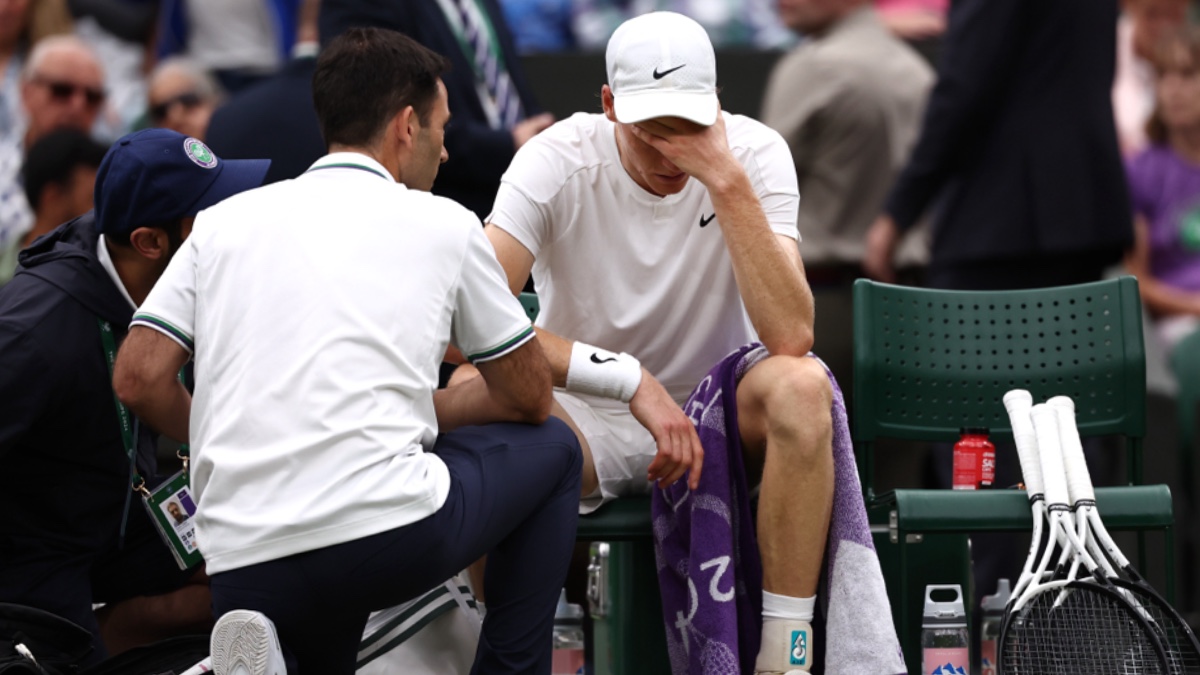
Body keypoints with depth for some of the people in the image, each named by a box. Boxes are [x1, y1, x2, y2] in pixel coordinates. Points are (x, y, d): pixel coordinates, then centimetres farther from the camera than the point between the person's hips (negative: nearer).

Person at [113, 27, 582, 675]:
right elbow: (529, 396, 17)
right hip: (392, 528, -3)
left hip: (244, 565, 3)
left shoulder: (224, 221, 17)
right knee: (551, 449, 25)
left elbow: (138, 378, 7)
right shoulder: (441, 223, 10)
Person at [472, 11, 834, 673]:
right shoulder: (557, 162, -14)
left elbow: (790, 337, -25)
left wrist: (727, 181, -30)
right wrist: (629, 378, -33)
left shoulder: (755, 154, -12)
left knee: (801, 384, -33)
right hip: (591, 419, -1)